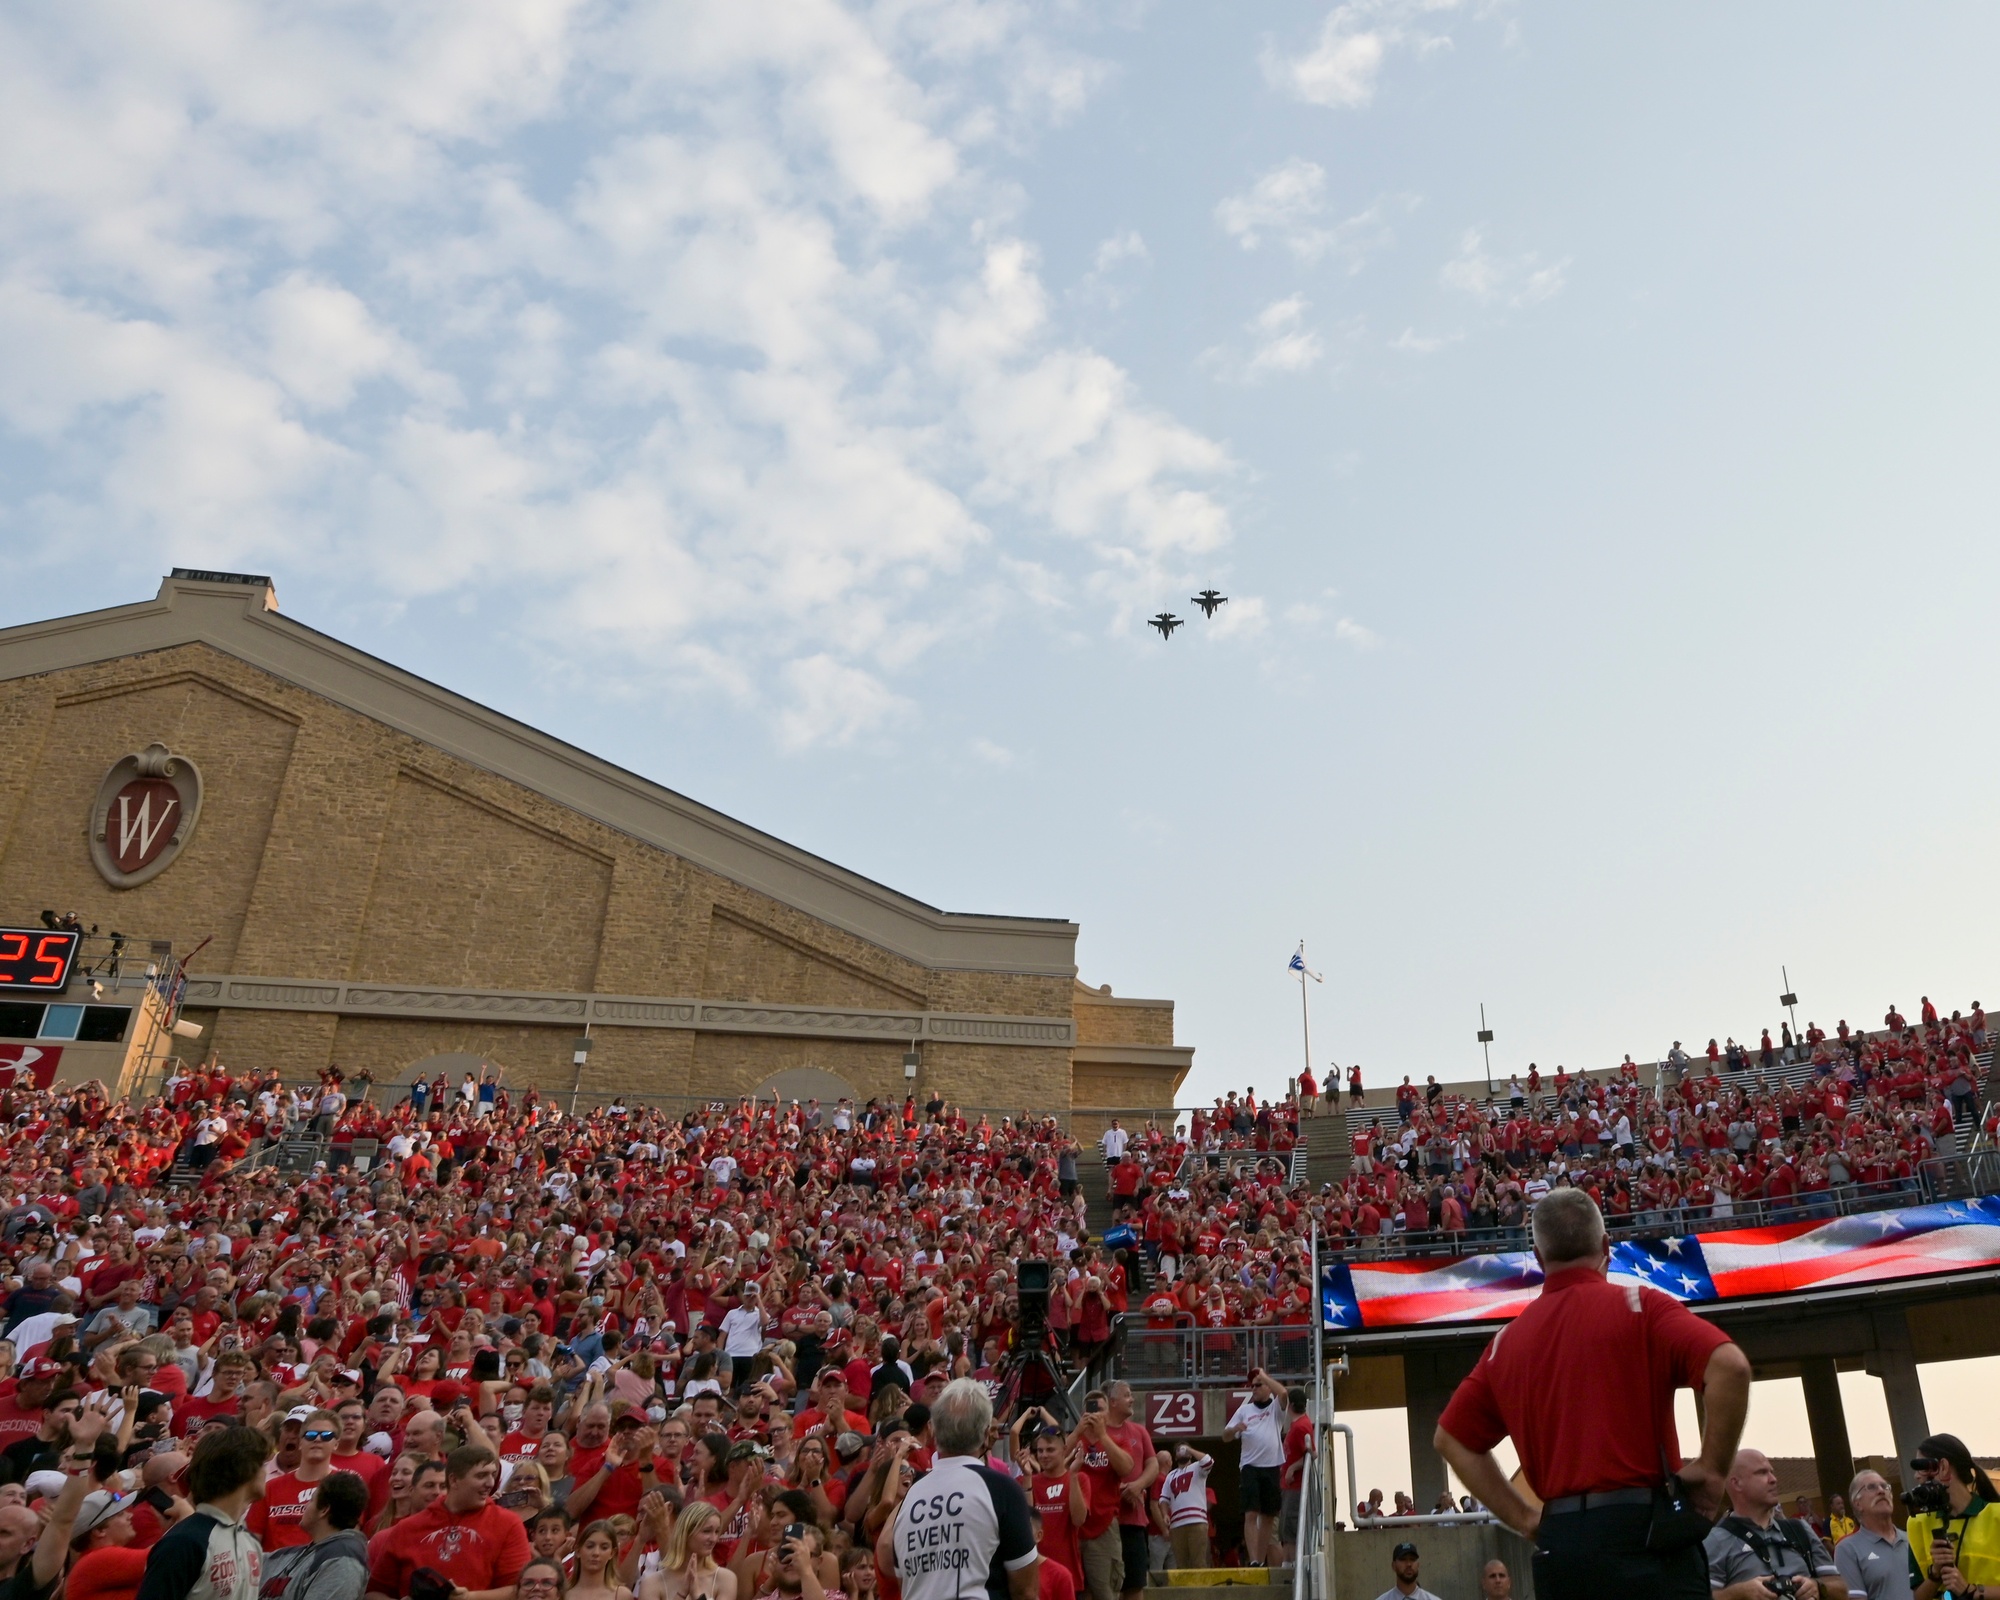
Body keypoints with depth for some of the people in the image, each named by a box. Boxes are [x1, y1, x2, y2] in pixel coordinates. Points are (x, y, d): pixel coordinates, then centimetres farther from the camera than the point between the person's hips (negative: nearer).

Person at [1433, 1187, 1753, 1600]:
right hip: (1640, 1527, -4)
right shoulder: (1638, 1307, -2)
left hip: (1556, 1542, 4)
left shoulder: (1508, 1340, 11)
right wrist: (1710, 1469, -6)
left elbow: (1450, 1438, 17)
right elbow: (1730, 1367, -16)